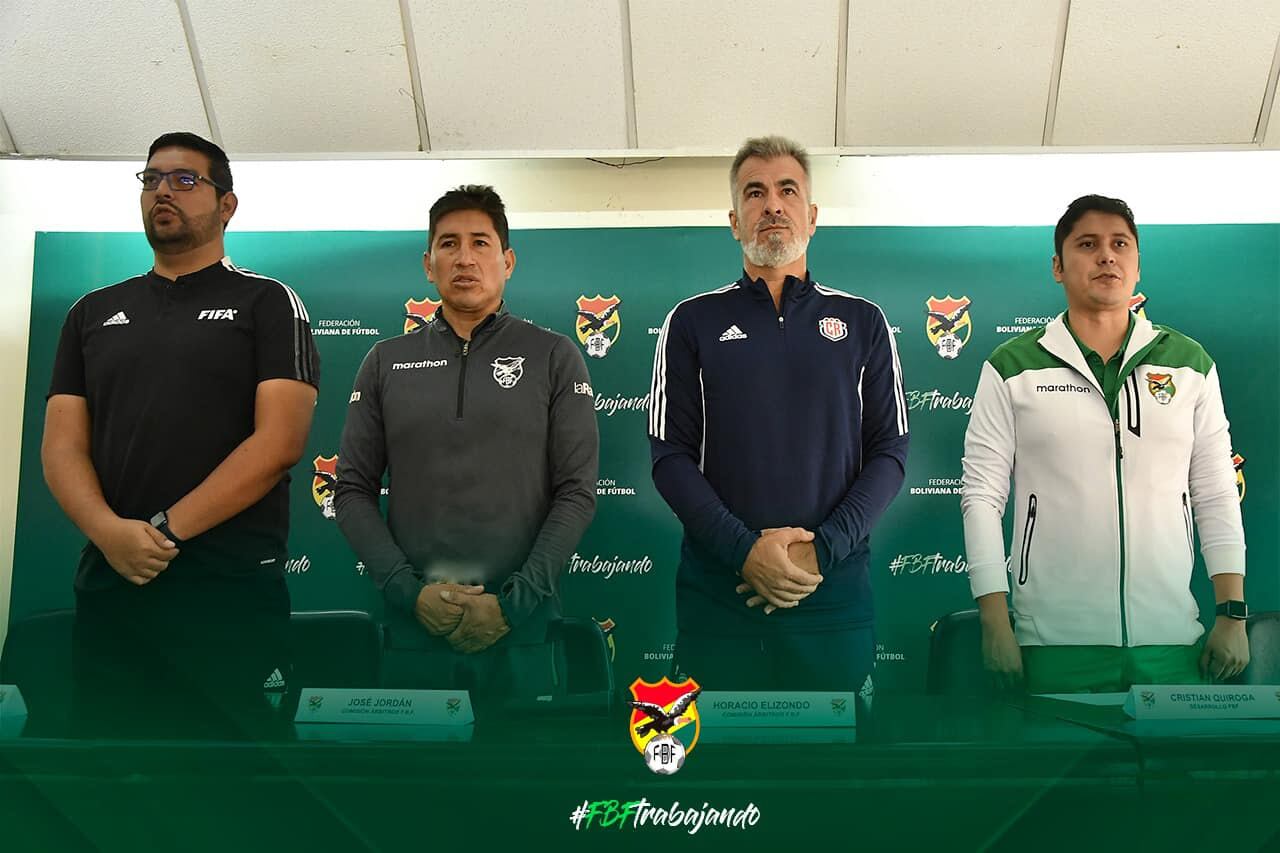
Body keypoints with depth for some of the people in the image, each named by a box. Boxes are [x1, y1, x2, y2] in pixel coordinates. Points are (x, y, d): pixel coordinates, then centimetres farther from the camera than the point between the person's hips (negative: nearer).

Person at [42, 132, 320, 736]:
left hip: (231, 588, -4)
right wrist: (109, 531, -11)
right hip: (109, 584, 4)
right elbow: (62, 445, 9)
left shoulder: (268, 303, 5)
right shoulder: (93, 313, 17)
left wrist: (166, 528, -14)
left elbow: (279, 441, -8)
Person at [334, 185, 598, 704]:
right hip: (413, 622, 2)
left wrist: (515, 600, -11)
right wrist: (408, 590, -8)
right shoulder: (386, 363, 9)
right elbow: (353, 491, 6)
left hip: (523, 624, -1)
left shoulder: (554, 358, 3)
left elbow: (577, 492, -2)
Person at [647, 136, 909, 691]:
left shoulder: (862, 322, 8)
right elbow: (671, 455, 0)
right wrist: (744, 550, -14)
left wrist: (822, 549, -11)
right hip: (717, 587, 0)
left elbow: (889, 452, 4)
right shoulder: (693, 322, 6)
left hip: (835, 587, 1)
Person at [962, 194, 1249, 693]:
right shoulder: (1011, 369, 1)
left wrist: (1233, 615, 2)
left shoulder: (1191, 364, 8)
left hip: (1172, 641, 2)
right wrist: (995, 624, -7)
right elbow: (982, 496, -1)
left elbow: (1216, 497, 8)